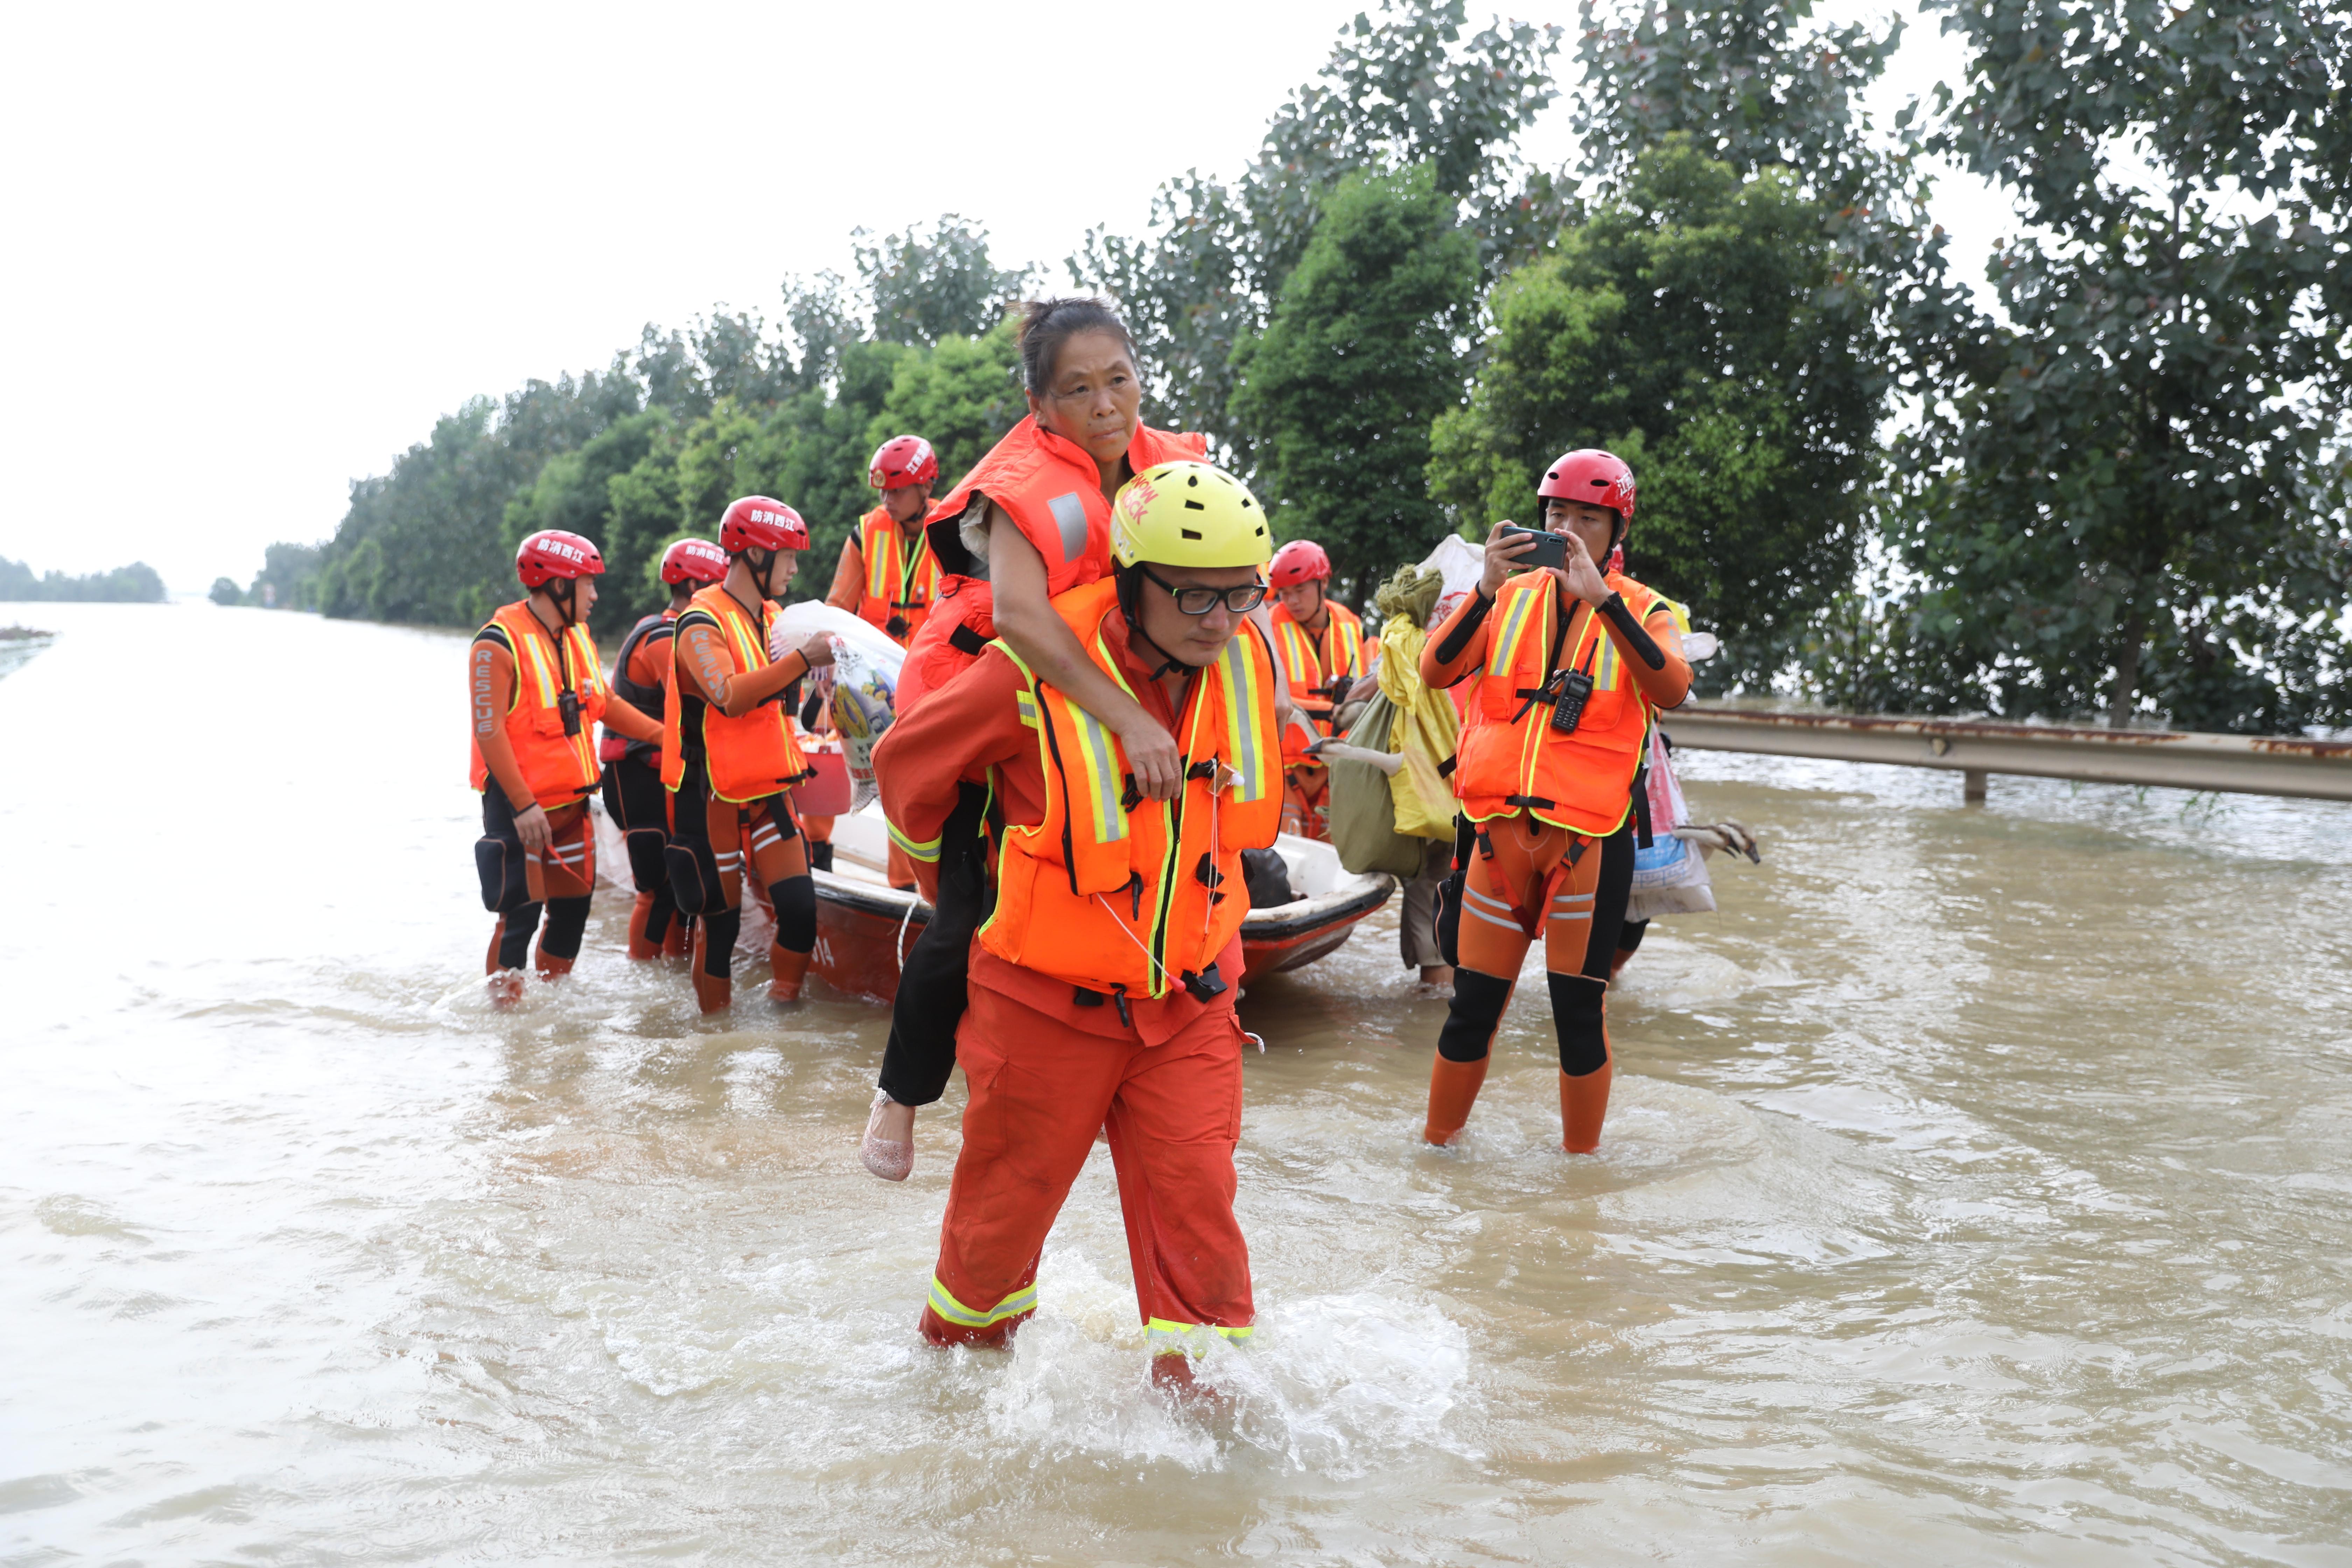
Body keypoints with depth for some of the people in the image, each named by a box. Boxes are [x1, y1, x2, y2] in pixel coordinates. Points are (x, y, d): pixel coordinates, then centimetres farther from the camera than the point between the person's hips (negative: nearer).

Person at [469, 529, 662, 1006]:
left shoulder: (577, 637, 10)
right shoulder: (500, 644, -15)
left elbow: (606, 704, 18)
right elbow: (489, 730, -18)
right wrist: (523, 805, -22)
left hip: (571, 801, 8)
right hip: (521, 805, -8)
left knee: (573, 907, 12)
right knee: (521, 914, -5)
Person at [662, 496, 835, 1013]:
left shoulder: (774, 618, 12)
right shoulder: (703, 623, -14)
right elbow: (731, 697, -31)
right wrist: (802, 659, -33)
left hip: (767, 790, 7)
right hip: (712, 796, -7)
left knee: (801, 908, -4)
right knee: (721, 921, 2)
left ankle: (782, 1010, 11)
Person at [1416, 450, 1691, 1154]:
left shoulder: (1642, 609, 5)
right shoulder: (1510, 599, 9)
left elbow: (1671, 688, -16)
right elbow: (1436, 672, -5)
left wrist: (1601, 598, -23)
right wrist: (1486, 589, -18)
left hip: (1592, 836, -1)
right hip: (1502, 826, 2)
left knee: (1579, 1010, 2)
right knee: (1474, 1004, 5)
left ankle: (1581, 1156, 19)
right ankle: (1437, 1143, 22)